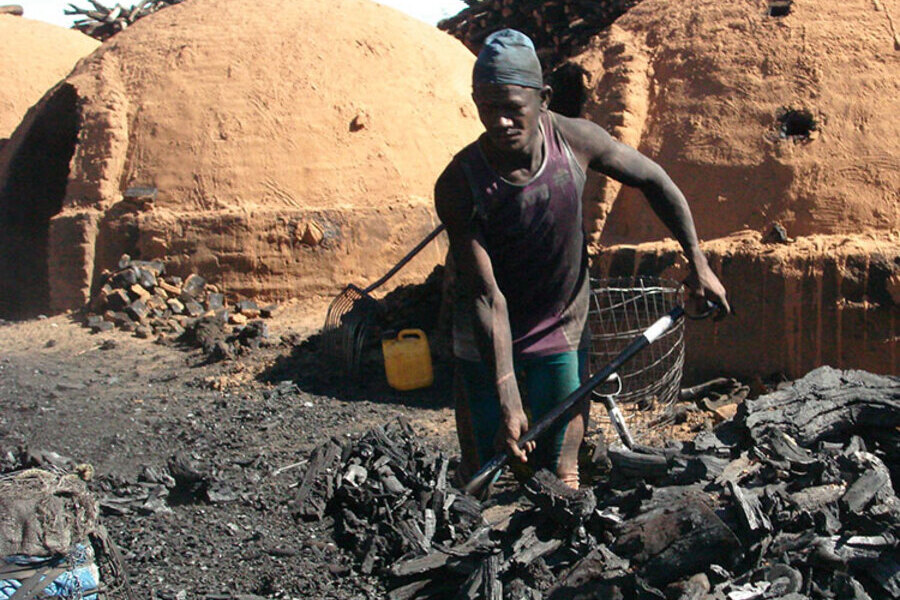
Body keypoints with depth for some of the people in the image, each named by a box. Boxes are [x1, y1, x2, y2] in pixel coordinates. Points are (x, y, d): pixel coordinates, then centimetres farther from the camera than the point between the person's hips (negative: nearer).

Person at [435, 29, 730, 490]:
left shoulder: (574, 140, -17)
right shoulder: (458, 186, -25)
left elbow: (653, 180, 1)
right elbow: (488, 298, -27)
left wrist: (698, 264, 2)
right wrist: (508, 401, -31)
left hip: (563, 332, 2)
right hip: (485, 343, -2)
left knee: (561, 476, 3)